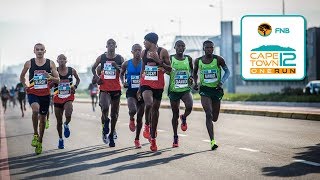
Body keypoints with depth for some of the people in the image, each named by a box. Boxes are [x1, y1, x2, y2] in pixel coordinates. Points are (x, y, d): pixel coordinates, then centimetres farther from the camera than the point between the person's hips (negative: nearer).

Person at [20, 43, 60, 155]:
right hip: (33, 93, -2)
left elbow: (57, 80, 1)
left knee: (43, 117, 9)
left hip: (45, 94, 2)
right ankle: (35, 134, -14)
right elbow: (22, 77, 18)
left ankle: (40, 142, 25)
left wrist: (50, 77, -19)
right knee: (35, 109, -31)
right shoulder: (29, 63, 2)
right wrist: (25, 86, 3)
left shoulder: (50, 63, 1)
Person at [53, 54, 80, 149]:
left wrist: (75, 86, 1)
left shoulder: (72, 70, 0)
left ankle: (66, 125, 8)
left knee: (68, 115, -28)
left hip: (68, 96, -1)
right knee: (59, 121, 8)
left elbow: (78, 79, 19)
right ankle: (60, 139, 28)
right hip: (58, 97, 1)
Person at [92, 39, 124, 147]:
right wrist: (96, 77, 1)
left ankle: (111, 135, 21)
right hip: (104, 88, -1)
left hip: (116, 89, 1)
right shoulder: (101, 58, 4)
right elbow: (93, 68, 18)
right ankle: (105, 124, 2)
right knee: (105, 108, -27)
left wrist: (117, 66, -14)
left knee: (114, 113, 8)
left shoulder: (120, 58, 3)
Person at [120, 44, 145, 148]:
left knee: (140, 118, 7)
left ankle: (137, 139, 23)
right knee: (133, 110, -29)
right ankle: (131, 119, 9)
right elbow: (121, 74, 19)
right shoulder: (127, 64, 2)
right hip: (131, 92, -1)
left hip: (142, 92, 1)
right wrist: (123, 82, 0)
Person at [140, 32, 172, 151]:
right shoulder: (144, 53, 8)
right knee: (148, 104, -25)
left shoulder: (163, 52, -5)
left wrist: (159, 61, -18)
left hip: (158, 84, -1)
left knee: (155, 108, 6)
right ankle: (147, 126, 2)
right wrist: (140, 86, 18)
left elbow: (169, 69, -3)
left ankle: (153, 138, 16)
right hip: (146, 83, 1)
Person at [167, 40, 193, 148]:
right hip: (174, 90, -1)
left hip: (186, 89, 1)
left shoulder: (188, 59, 5)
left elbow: (192, 70, 21)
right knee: (175, 114, 5)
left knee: (189, 107, -26)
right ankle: (175, 137, 19)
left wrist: (191, 77, 1)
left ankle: (184, 118, 10)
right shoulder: (170, 59, -3)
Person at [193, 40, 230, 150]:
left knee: (214, 118, 10)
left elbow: (227, 72, -1)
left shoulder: (218, 59, -5)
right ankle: (212, 141, -21)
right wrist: (195, 82, 3)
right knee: (209, 114, -18)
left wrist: (222, 81, -17)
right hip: (205, 90, -1)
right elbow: (195, 72, 19)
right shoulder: (198, 61, 0)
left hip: (216, 89, 1)